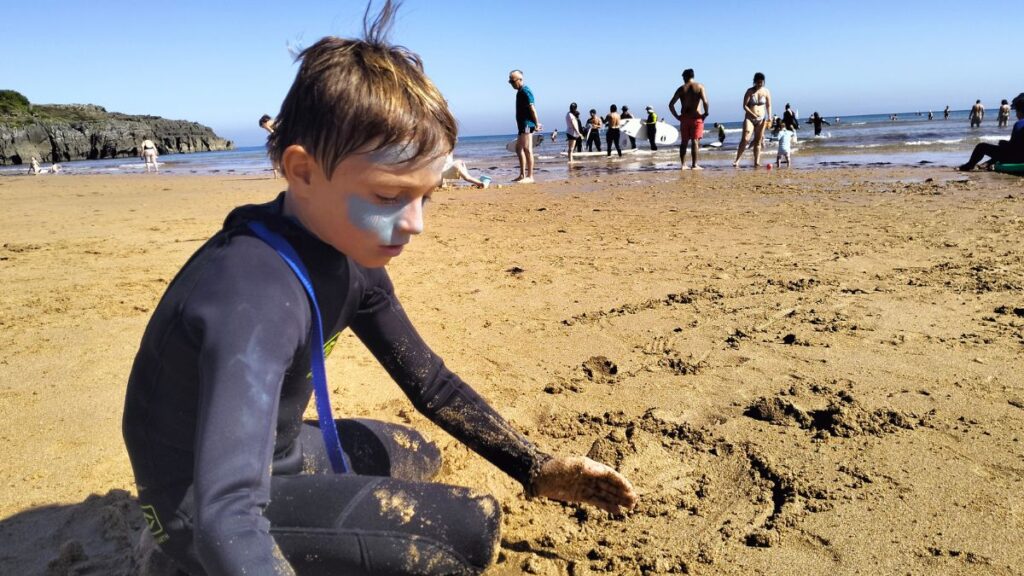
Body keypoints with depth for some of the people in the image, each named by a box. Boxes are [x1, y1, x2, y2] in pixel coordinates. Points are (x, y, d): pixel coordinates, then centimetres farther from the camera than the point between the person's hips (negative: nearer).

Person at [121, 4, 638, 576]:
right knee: (473, 524, -16)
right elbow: (226, 517, -45)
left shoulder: (352, 258, -9)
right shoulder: (254, 295, -36)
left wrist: (537, 468, -10)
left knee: (421, 456, 27)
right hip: (201, 509, -8)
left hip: (275, 453, 8)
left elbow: (431, 383, -2)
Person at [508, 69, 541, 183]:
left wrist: (536, 124, -20)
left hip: (527, 124, -11)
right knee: (519, 149, 14)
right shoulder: (520, 91, 18)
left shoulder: (525, 91, -12)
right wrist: (535, 123, 18)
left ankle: (530, 177, -8)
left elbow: (532, 108, -18)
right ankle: (522, 175, 21)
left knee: (527, 149, -10)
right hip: (522, 124, 11)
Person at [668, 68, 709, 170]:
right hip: (696, 117, -2)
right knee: (695, 141, -2)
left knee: (684, 142, 9)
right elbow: (705, 102, -15)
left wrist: (677, 116, 6)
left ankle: (683, 164, 8)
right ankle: (694, 165, -5)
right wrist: (706, 113, -2)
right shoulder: (699, 86, -1)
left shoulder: (681, 89, 5)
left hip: (684, 117, 2)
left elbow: (671, 104, -1)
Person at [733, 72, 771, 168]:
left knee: (758, 141, 3)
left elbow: (768, 106, 8)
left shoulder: (766, 92, 3)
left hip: (761, 119, 2)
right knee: (745, 139, -16)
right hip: (749, 118, -2)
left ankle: (756, 162, 3)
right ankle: (737, 159, -9)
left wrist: (769, 119, -2)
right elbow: (744, 106, -7)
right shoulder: (750, 91, -4)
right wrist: (753, 114, -18)